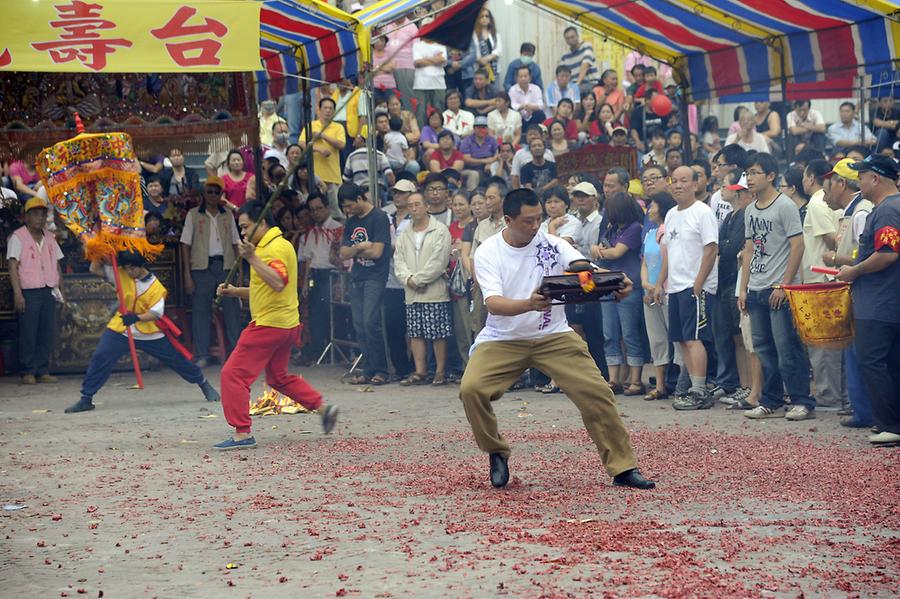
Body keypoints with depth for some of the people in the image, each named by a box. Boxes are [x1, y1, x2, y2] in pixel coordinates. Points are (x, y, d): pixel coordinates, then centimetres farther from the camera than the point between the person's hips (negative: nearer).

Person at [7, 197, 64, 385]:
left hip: (49, 292, 5)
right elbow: (13, 266, -8)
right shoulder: (17, 237, -2)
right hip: (29, 293, -5)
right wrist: (17, 293, -16)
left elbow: (57, 264, 21)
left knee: (47, 333, 4)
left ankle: (43, 371, 11)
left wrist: (58, 287, 10)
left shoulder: (49, 237, 15)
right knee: (28, 334, -4)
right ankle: (28, 372, 3)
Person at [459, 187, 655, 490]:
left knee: (596, 391, -12)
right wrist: (529, 304, -44)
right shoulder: (488, 253, -10)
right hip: (503, 338, -1)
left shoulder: (552, 244, -5)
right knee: (471, 388, -23)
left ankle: (623, 467, 2)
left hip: (553, 335, 1)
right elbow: (493, 303, -24)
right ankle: (497, 454, 2)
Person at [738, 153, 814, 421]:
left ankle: (802, 402, -1)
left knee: (787, 348, -8)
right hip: (756, 290, 8)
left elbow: (797, 247, -12)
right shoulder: (750, 211, 14)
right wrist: (743, 288, 12)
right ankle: (772, 403, 16)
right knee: (764, 349, 10)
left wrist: (783, 286, -15)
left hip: (780, 290, -8)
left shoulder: (785, 206, -8)